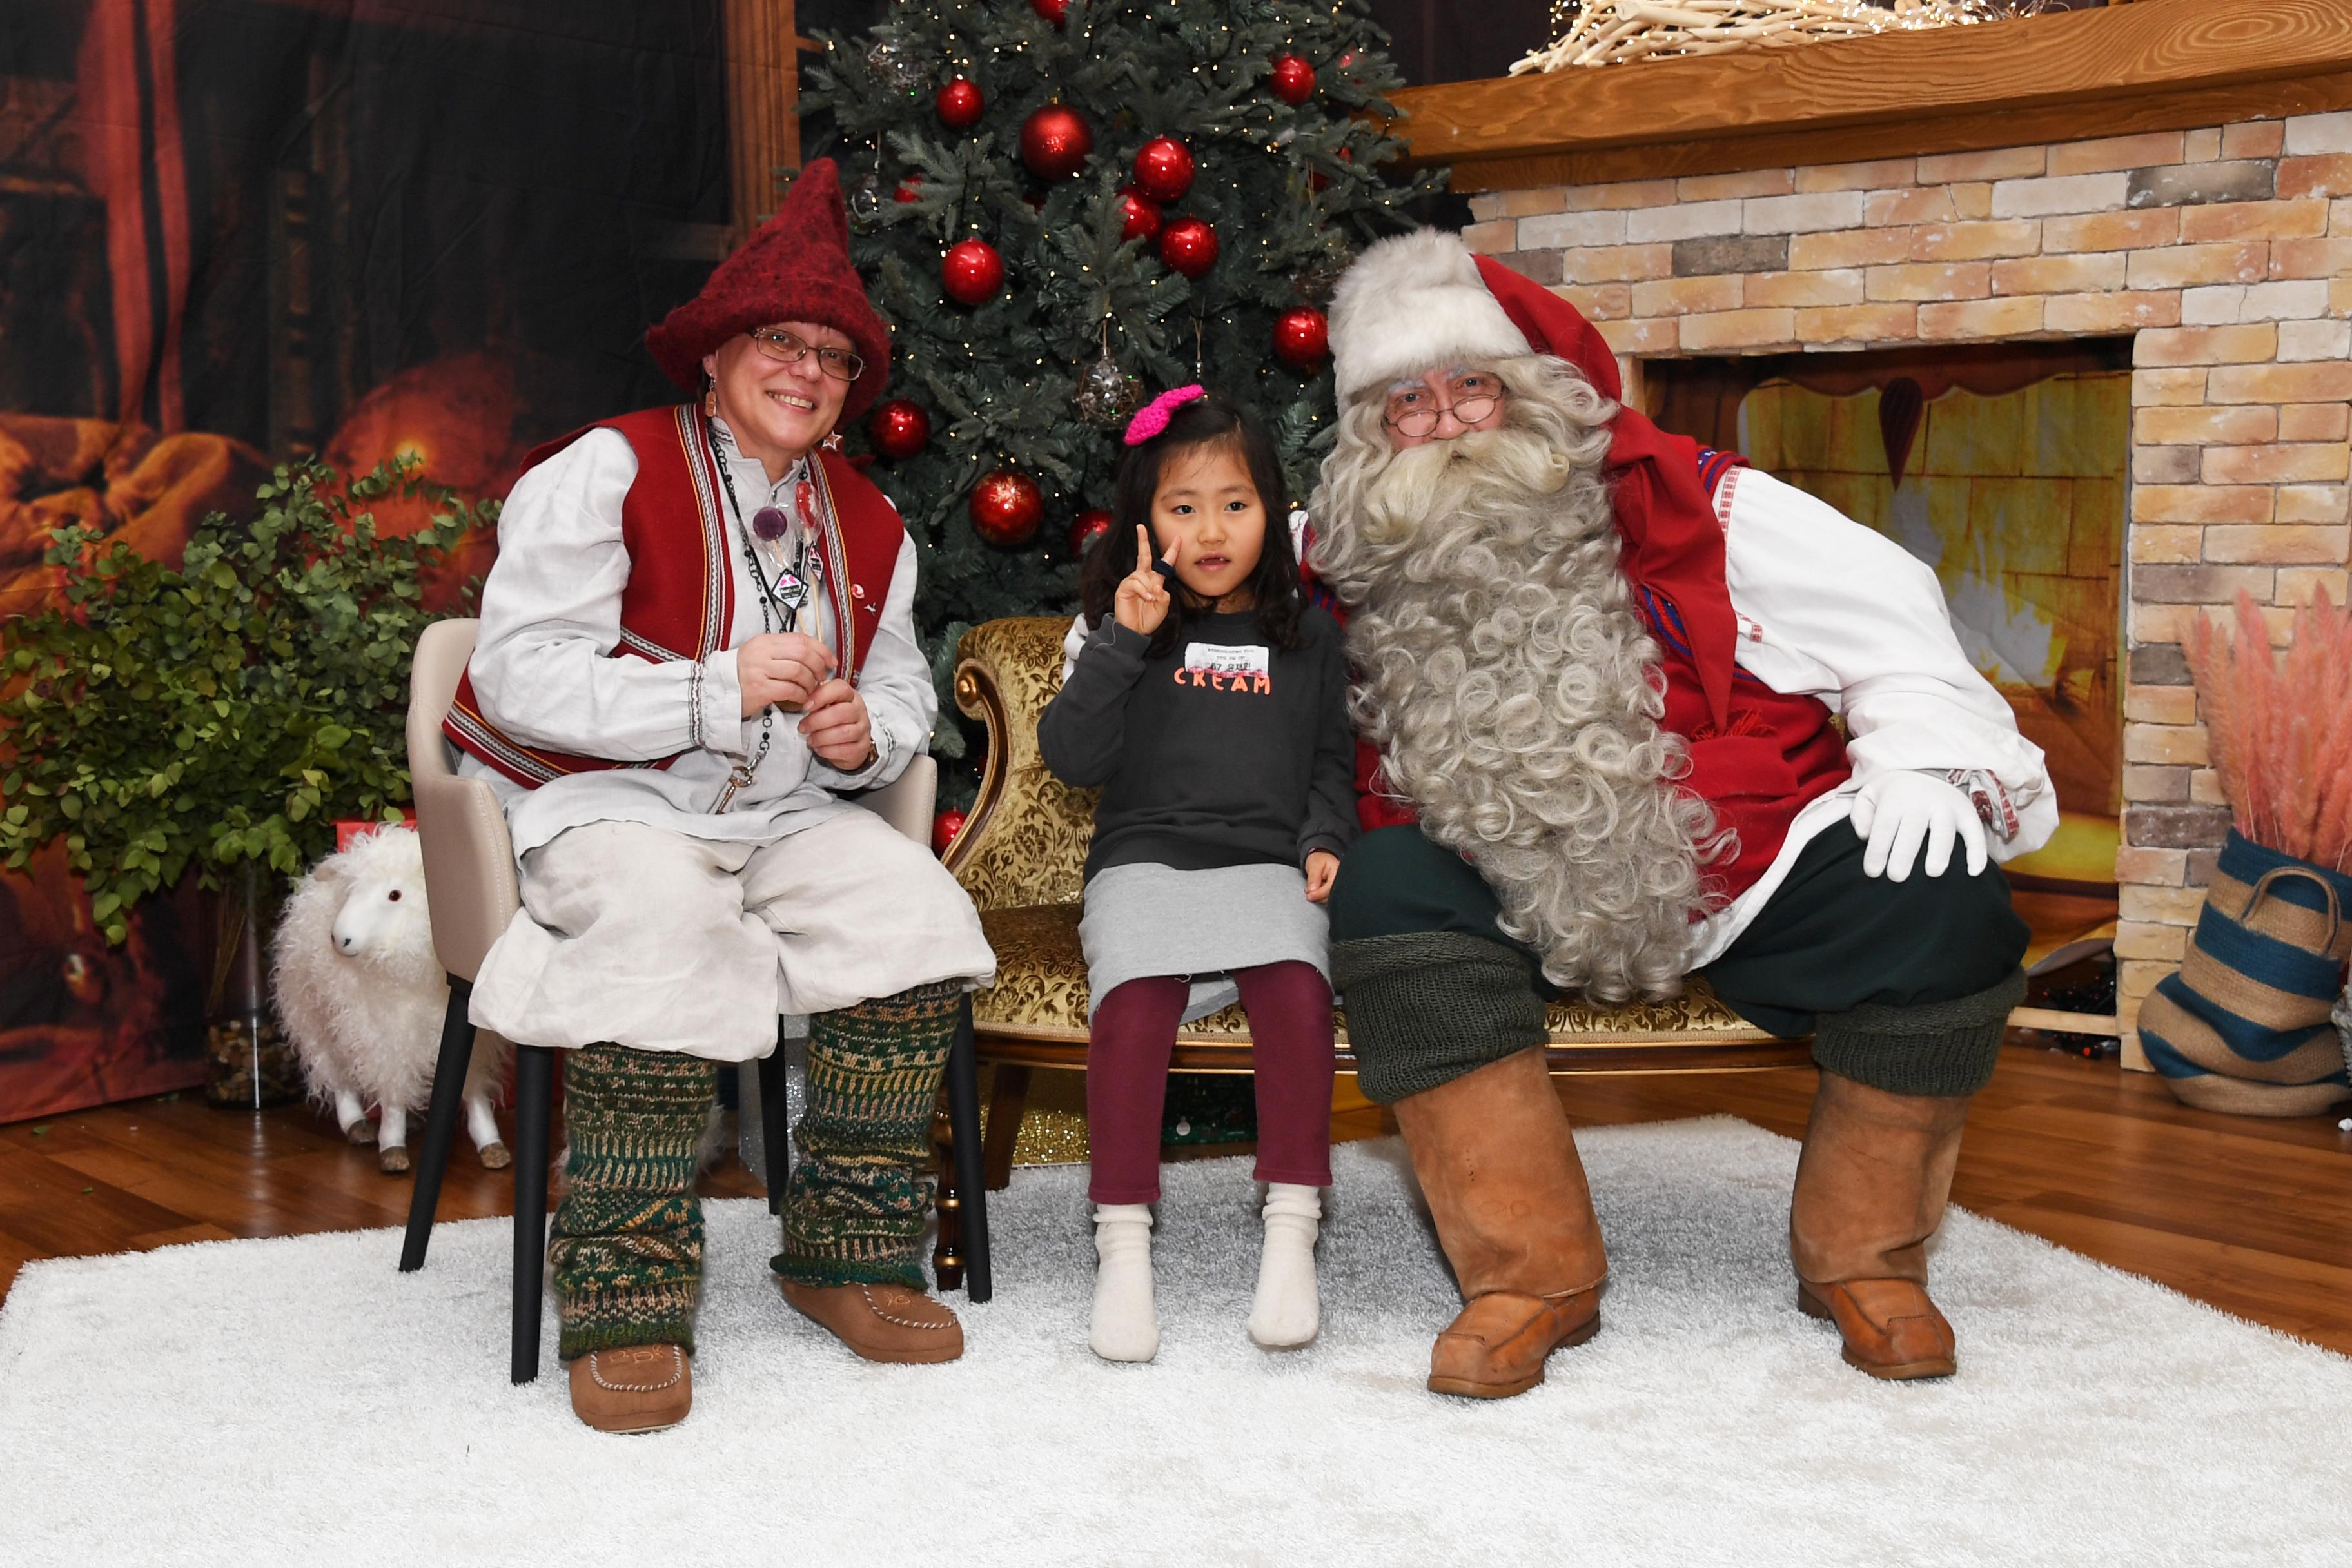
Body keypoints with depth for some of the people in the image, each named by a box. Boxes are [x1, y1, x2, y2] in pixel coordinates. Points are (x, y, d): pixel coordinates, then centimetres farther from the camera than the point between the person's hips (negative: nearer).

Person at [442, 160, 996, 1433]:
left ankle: (847, 1255, -8)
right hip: (605, 804, -5)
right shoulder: (606, 472, -7)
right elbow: (522, 672, -16)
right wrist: (721, 689, -23)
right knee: (665, 937, -37)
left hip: (784, 813, 6)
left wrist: (866, 734, -4)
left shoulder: (866, 526, 14)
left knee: (918, 915, -20)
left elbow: (903, 689, 22)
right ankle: (625, 1305, -25)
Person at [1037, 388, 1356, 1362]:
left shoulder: (1306, 639, 17)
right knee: (1135, 997, -30)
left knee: (1296, 984, -30)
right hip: (1145, 862, -1)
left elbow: (1333, 760, 21)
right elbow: (1070, 758, 1)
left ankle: (1291, 1232, -27)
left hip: (1266, 864, 1)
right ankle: (1122, 1244, -25)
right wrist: (1122, 643, -7)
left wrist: (1326, 839, 2)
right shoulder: (1119, 631, 11)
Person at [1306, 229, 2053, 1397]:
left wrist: (1924, 760, -10)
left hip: (1749, 869, 0)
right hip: (1516, 902, 1)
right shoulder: (1358, 582, 6)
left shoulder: (1682, 501, 1)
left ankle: (1862, 1255, -2)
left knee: (1939, 899, -25)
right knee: (1386, 893, -28)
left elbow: (1883, 606, 4)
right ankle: (1533, 1274, -21)